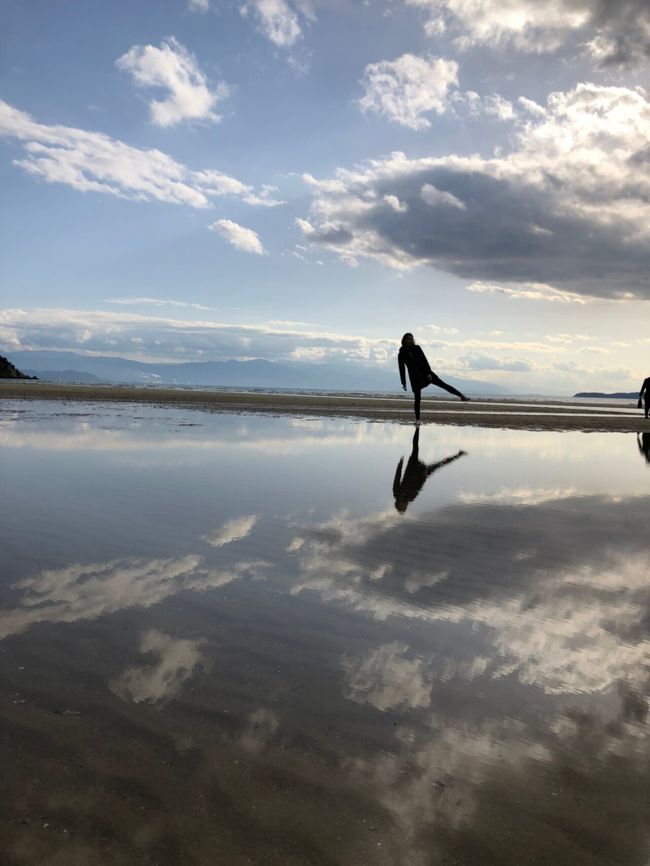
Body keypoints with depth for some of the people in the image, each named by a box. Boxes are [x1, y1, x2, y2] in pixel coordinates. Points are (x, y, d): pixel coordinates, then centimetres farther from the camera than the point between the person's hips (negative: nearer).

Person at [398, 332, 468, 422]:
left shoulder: (417, 348, 1)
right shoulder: (401, 354, -3)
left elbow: (424, 360, -3)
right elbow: (402, 369, -2)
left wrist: (429, 373, -12)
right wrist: (403, 383, -4)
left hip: (425, 372, 1)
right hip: (415, 377, -1)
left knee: (443, 384, -2)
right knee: (417, 398, -2)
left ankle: (461, 395, -1)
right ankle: (417, 419, 8)